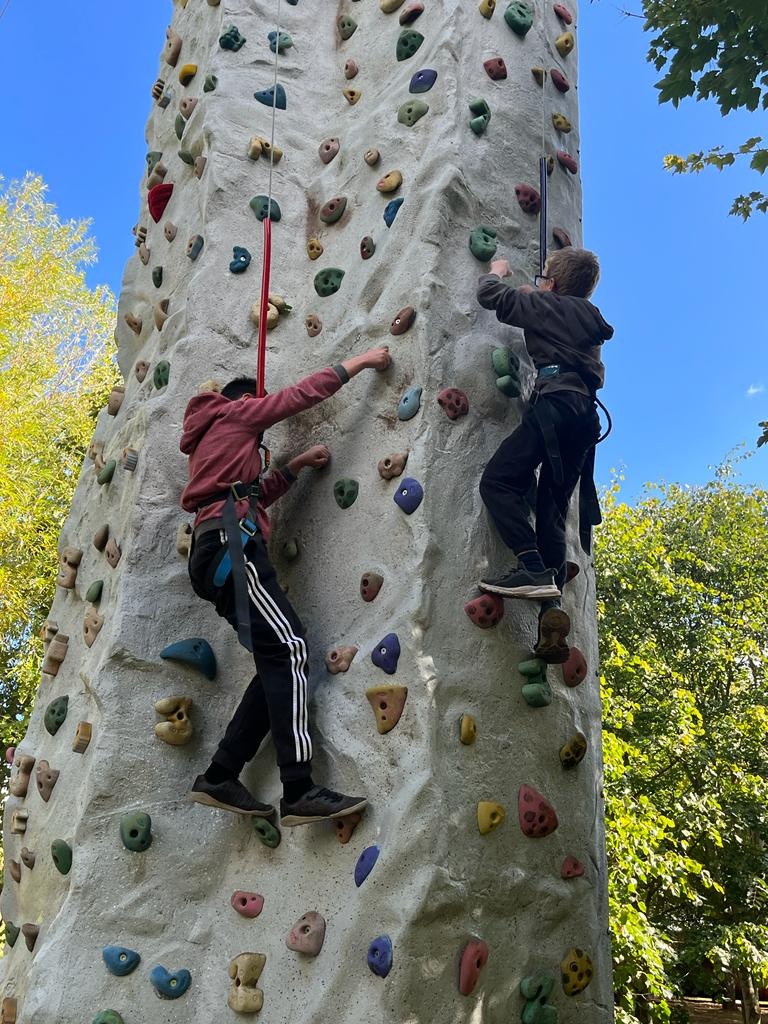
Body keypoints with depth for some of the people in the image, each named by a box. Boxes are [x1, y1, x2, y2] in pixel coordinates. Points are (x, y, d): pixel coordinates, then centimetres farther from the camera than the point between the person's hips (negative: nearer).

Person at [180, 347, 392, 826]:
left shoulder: (219, 438, 36)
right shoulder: (233, 412, 12)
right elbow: (302, 393, 9)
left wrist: (294, 467, 27)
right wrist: (359, 361, 15)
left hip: (218, 551, 10)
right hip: (231, 543, -10)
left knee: (279, 660, 2)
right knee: (287, 648, -21)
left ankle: (220, 777, -1)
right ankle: (300, 792, -29)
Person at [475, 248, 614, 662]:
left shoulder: (544, 305, 10)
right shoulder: (588, 319, 31)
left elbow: (489, 294, 10)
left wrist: (497, 271, 35)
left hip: (555, 403, -8)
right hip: (585, 413, 8)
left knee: (498, 480, -11)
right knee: (551, 508, 4)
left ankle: (533, 568, -28)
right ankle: (551, 602, -11)